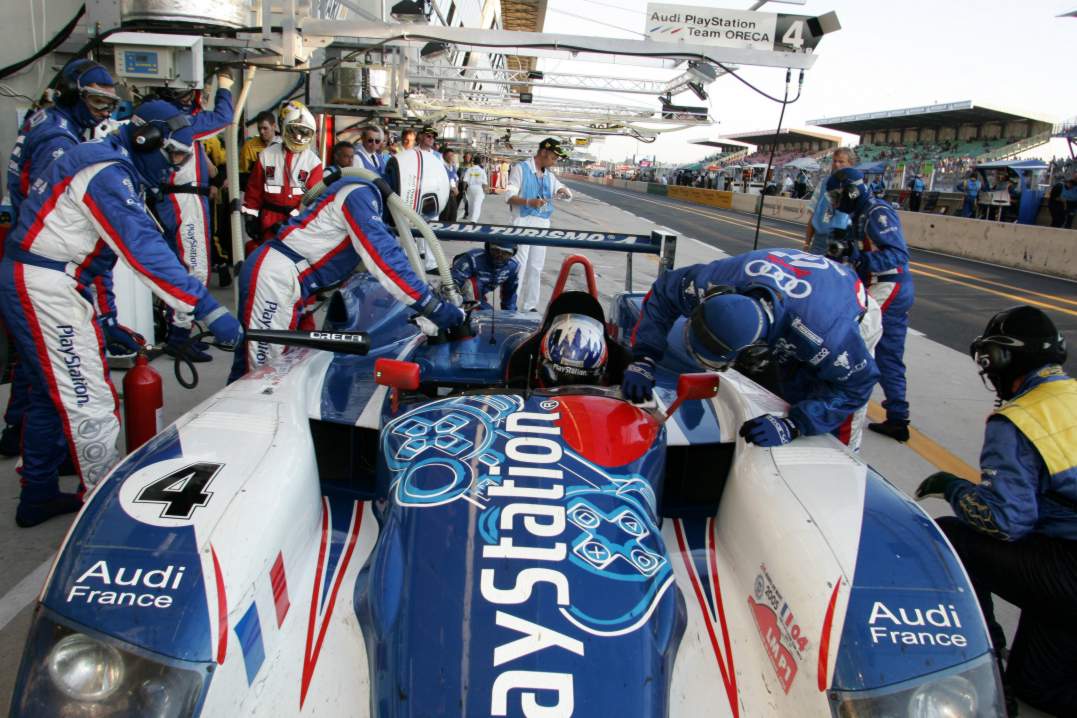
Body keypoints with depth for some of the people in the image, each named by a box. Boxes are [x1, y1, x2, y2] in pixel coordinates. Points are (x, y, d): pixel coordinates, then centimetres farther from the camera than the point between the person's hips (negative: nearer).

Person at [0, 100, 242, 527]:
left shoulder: (114, 168, 13)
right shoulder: (108, 173, -18)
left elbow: (141, 240, 15)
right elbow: (145, 250, -28)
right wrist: (207, 308, -33)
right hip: (43, 284, -11)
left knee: (53, 393, 18)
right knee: (87, 399, -8)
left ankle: (38, 496, 30)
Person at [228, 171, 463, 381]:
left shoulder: (371, 199, 16)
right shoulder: (360, 193, -14)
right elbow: (385, 260, -22)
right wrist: (439, 309, -21)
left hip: (286, 278, 10)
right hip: (275, 275, -10)